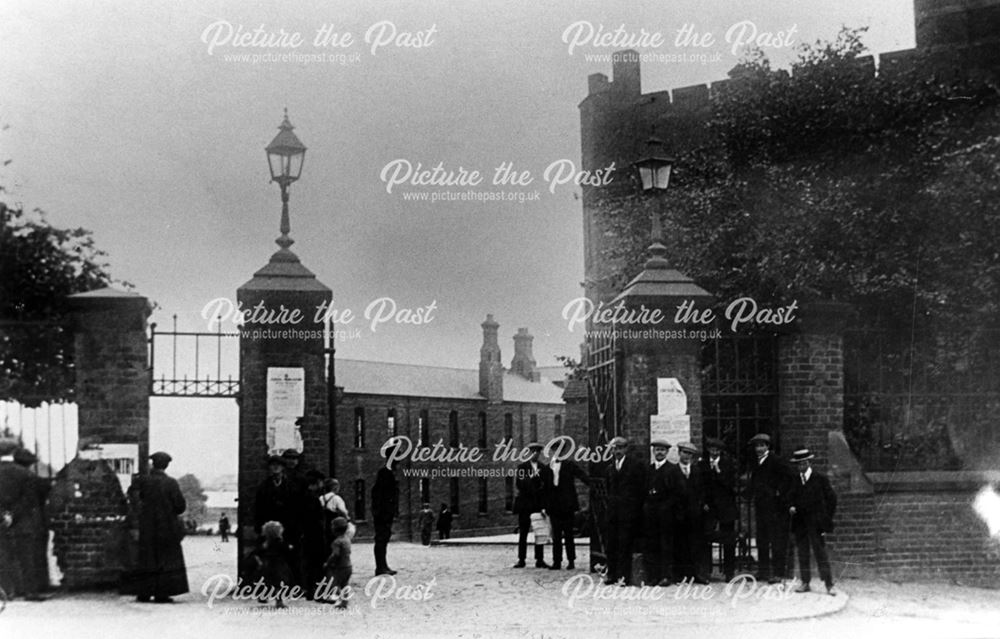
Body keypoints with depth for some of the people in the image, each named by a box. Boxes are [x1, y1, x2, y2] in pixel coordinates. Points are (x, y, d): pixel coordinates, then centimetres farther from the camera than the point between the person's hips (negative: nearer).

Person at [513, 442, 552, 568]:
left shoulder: (544, 469, 11)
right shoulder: (522, 467, 4)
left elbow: (547, 487, 7)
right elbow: (518, 483, -6)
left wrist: (544, 505, -4)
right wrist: (531, 478, -17)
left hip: (539, 504, 2)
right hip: (525, 505, -2)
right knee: (523, 533, 0)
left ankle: (540, 560, 3)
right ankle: (521, 559, 4)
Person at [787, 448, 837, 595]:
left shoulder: (820, 479, 0)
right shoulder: (795, 482, 11)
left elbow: (831, 498, 3)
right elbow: (791, 498, 18)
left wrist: (827, 518, 0)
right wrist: (791, 507, -4)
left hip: (816, 523, -4)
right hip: (800, 524, 4)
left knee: (820, 553, -6)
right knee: (802, 554, 5)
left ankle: (829, 584, -4)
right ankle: (805, 583, 10)